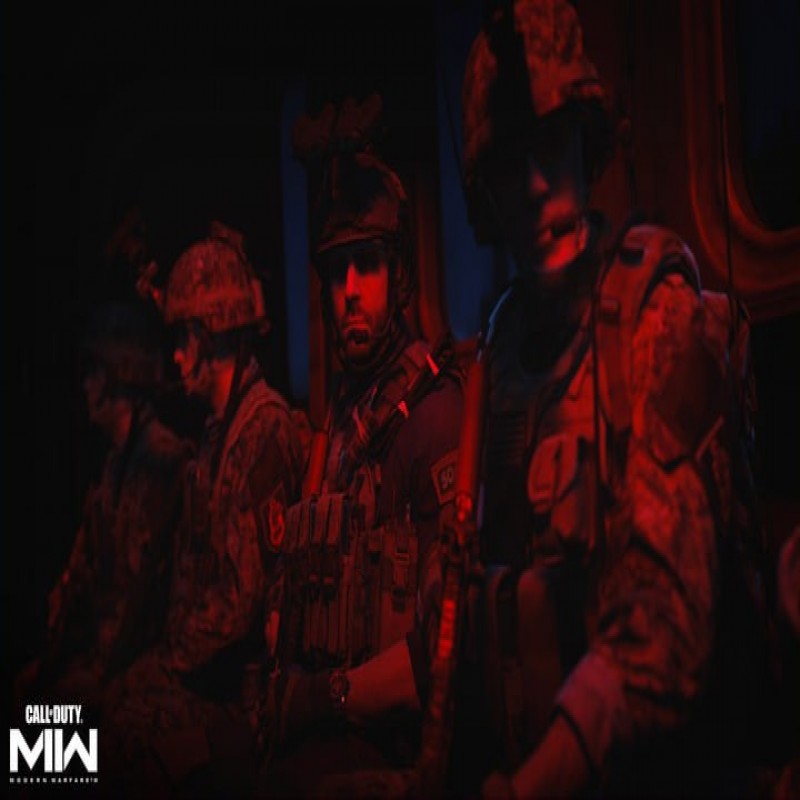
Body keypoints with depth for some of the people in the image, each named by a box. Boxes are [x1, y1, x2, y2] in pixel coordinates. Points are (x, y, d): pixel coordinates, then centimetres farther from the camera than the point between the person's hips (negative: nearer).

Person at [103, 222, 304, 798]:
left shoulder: (266, 425, -14)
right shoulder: (220, 426, 15)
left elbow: (243, 594, -18)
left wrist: (165, 666, -9)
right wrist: (167, 655, 8)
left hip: (244, 677, -8)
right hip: (206, 662, 8)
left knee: (129, 707, -19)